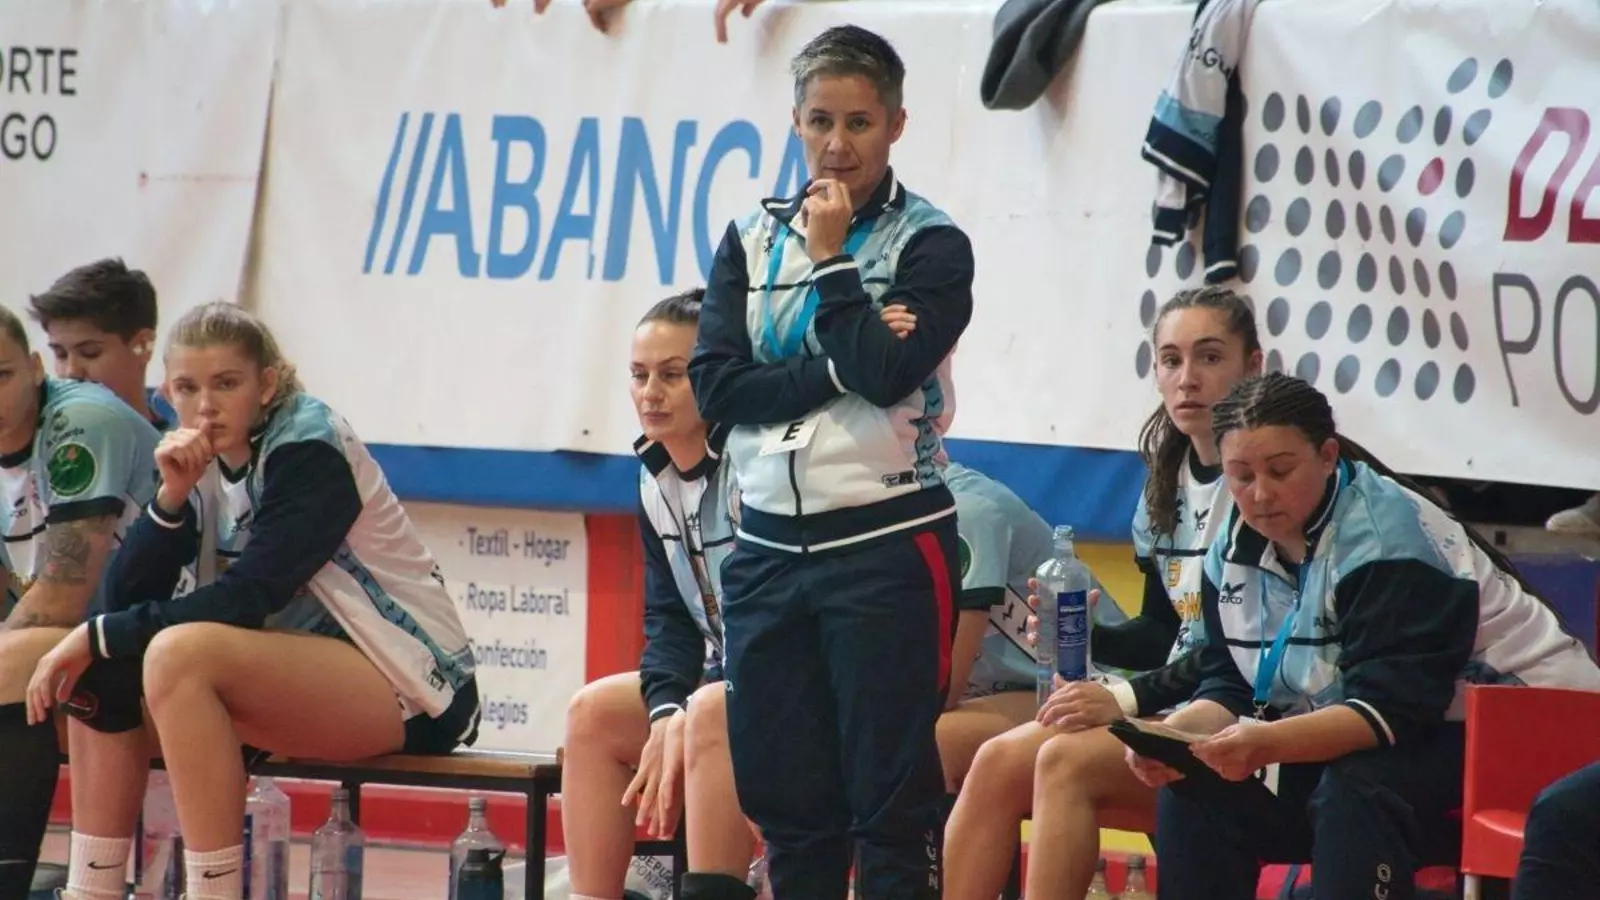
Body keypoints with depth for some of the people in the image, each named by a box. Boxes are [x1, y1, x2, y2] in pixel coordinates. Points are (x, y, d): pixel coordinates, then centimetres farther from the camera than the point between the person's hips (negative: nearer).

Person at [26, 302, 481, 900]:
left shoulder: (310, 451, -15)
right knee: (102, 679, 0)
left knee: (179, 654, -29)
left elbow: (249, 598, -23)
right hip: (305, 676, 9)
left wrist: (101, 635, -20)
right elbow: (127, 596, 0)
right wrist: (171, 495, -16)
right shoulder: (201, 461, 7)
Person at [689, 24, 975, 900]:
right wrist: (838, 372, -12)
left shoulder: (930, 245, -1)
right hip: (768, 545, 4)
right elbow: (716, 386, -2)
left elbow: (886, 374, -16)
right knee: (786, 799, 7)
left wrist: (831, 261, -8)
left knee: (892, 801, -4)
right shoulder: (752, 240, 10)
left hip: (886, 544, -4)